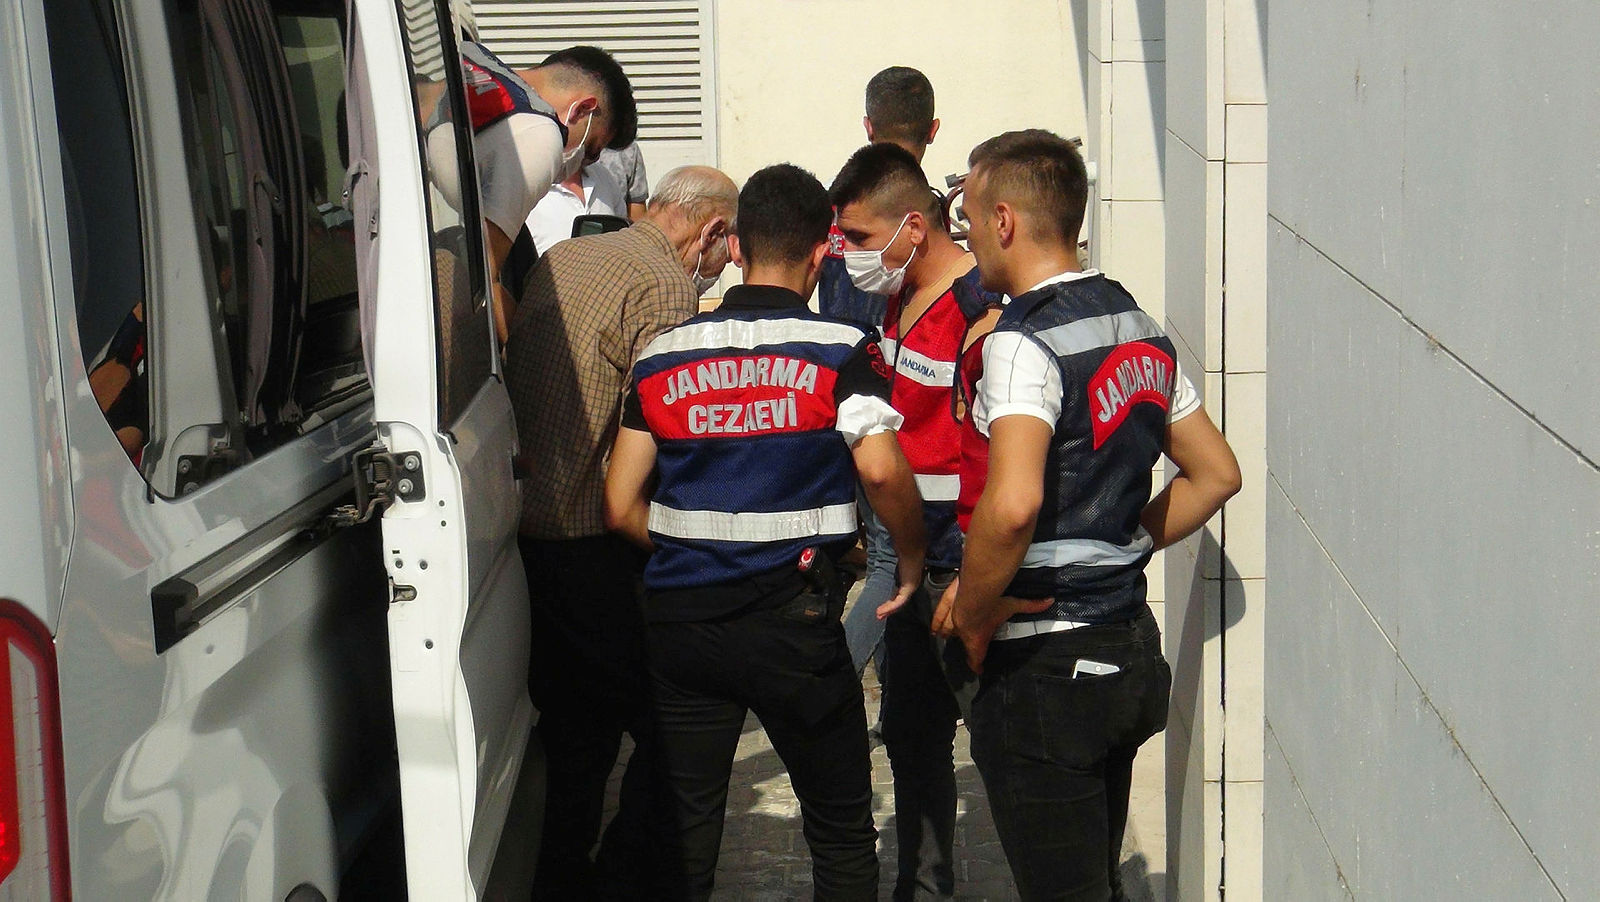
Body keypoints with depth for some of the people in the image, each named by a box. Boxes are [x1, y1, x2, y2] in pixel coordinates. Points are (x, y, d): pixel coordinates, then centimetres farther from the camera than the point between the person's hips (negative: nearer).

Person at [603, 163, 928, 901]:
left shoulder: (663, 357, 5)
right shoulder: (840, 349, -5)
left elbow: (621, 507, 3)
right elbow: (880, 468, -20)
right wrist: (911, 558, -3)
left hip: (680, 615, 3)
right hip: (793, 618, -3)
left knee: (685, 828, 12)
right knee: (841, 828, 12)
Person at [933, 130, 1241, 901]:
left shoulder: (1024, 340, -18)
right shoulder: (1139, 326, 9)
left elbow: (1011, 505, -32)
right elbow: (1215, 473, 17)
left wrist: (974, 618, -17)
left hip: (1046, 663, -9)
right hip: (1129, 645, 9)